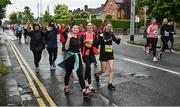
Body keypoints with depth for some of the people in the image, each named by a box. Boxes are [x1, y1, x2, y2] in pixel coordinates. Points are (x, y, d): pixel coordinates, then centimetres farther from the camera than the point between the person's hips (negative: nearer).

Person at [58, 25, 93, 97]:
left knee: (80, 74, -3)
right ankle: (66, 87, 33)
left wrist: (82, 60, 14)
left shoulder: (78, 39, 10)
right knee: (68, 73, 11)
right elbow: (66, 48, -21)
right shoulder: (69, 38, -7)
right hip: (70, 57, -4)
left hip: (77, 57, 4)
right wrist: (69, 38, -28)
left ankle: (85, 91, -7)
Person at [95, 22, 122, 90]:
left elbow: (117, 42, 5)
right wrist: (100, 37, -35)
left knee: (111, 69, -2)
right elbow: (98, 43, -19)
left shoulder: (111, 34, 2)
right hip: (103, 54, -4)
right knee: (103, 70, 5)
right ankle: (97, 75, 37)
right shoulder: (102, 34, -10)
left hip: (110, 54, 4)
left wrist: (119, 38, -16)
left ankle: (110, 84, 8)